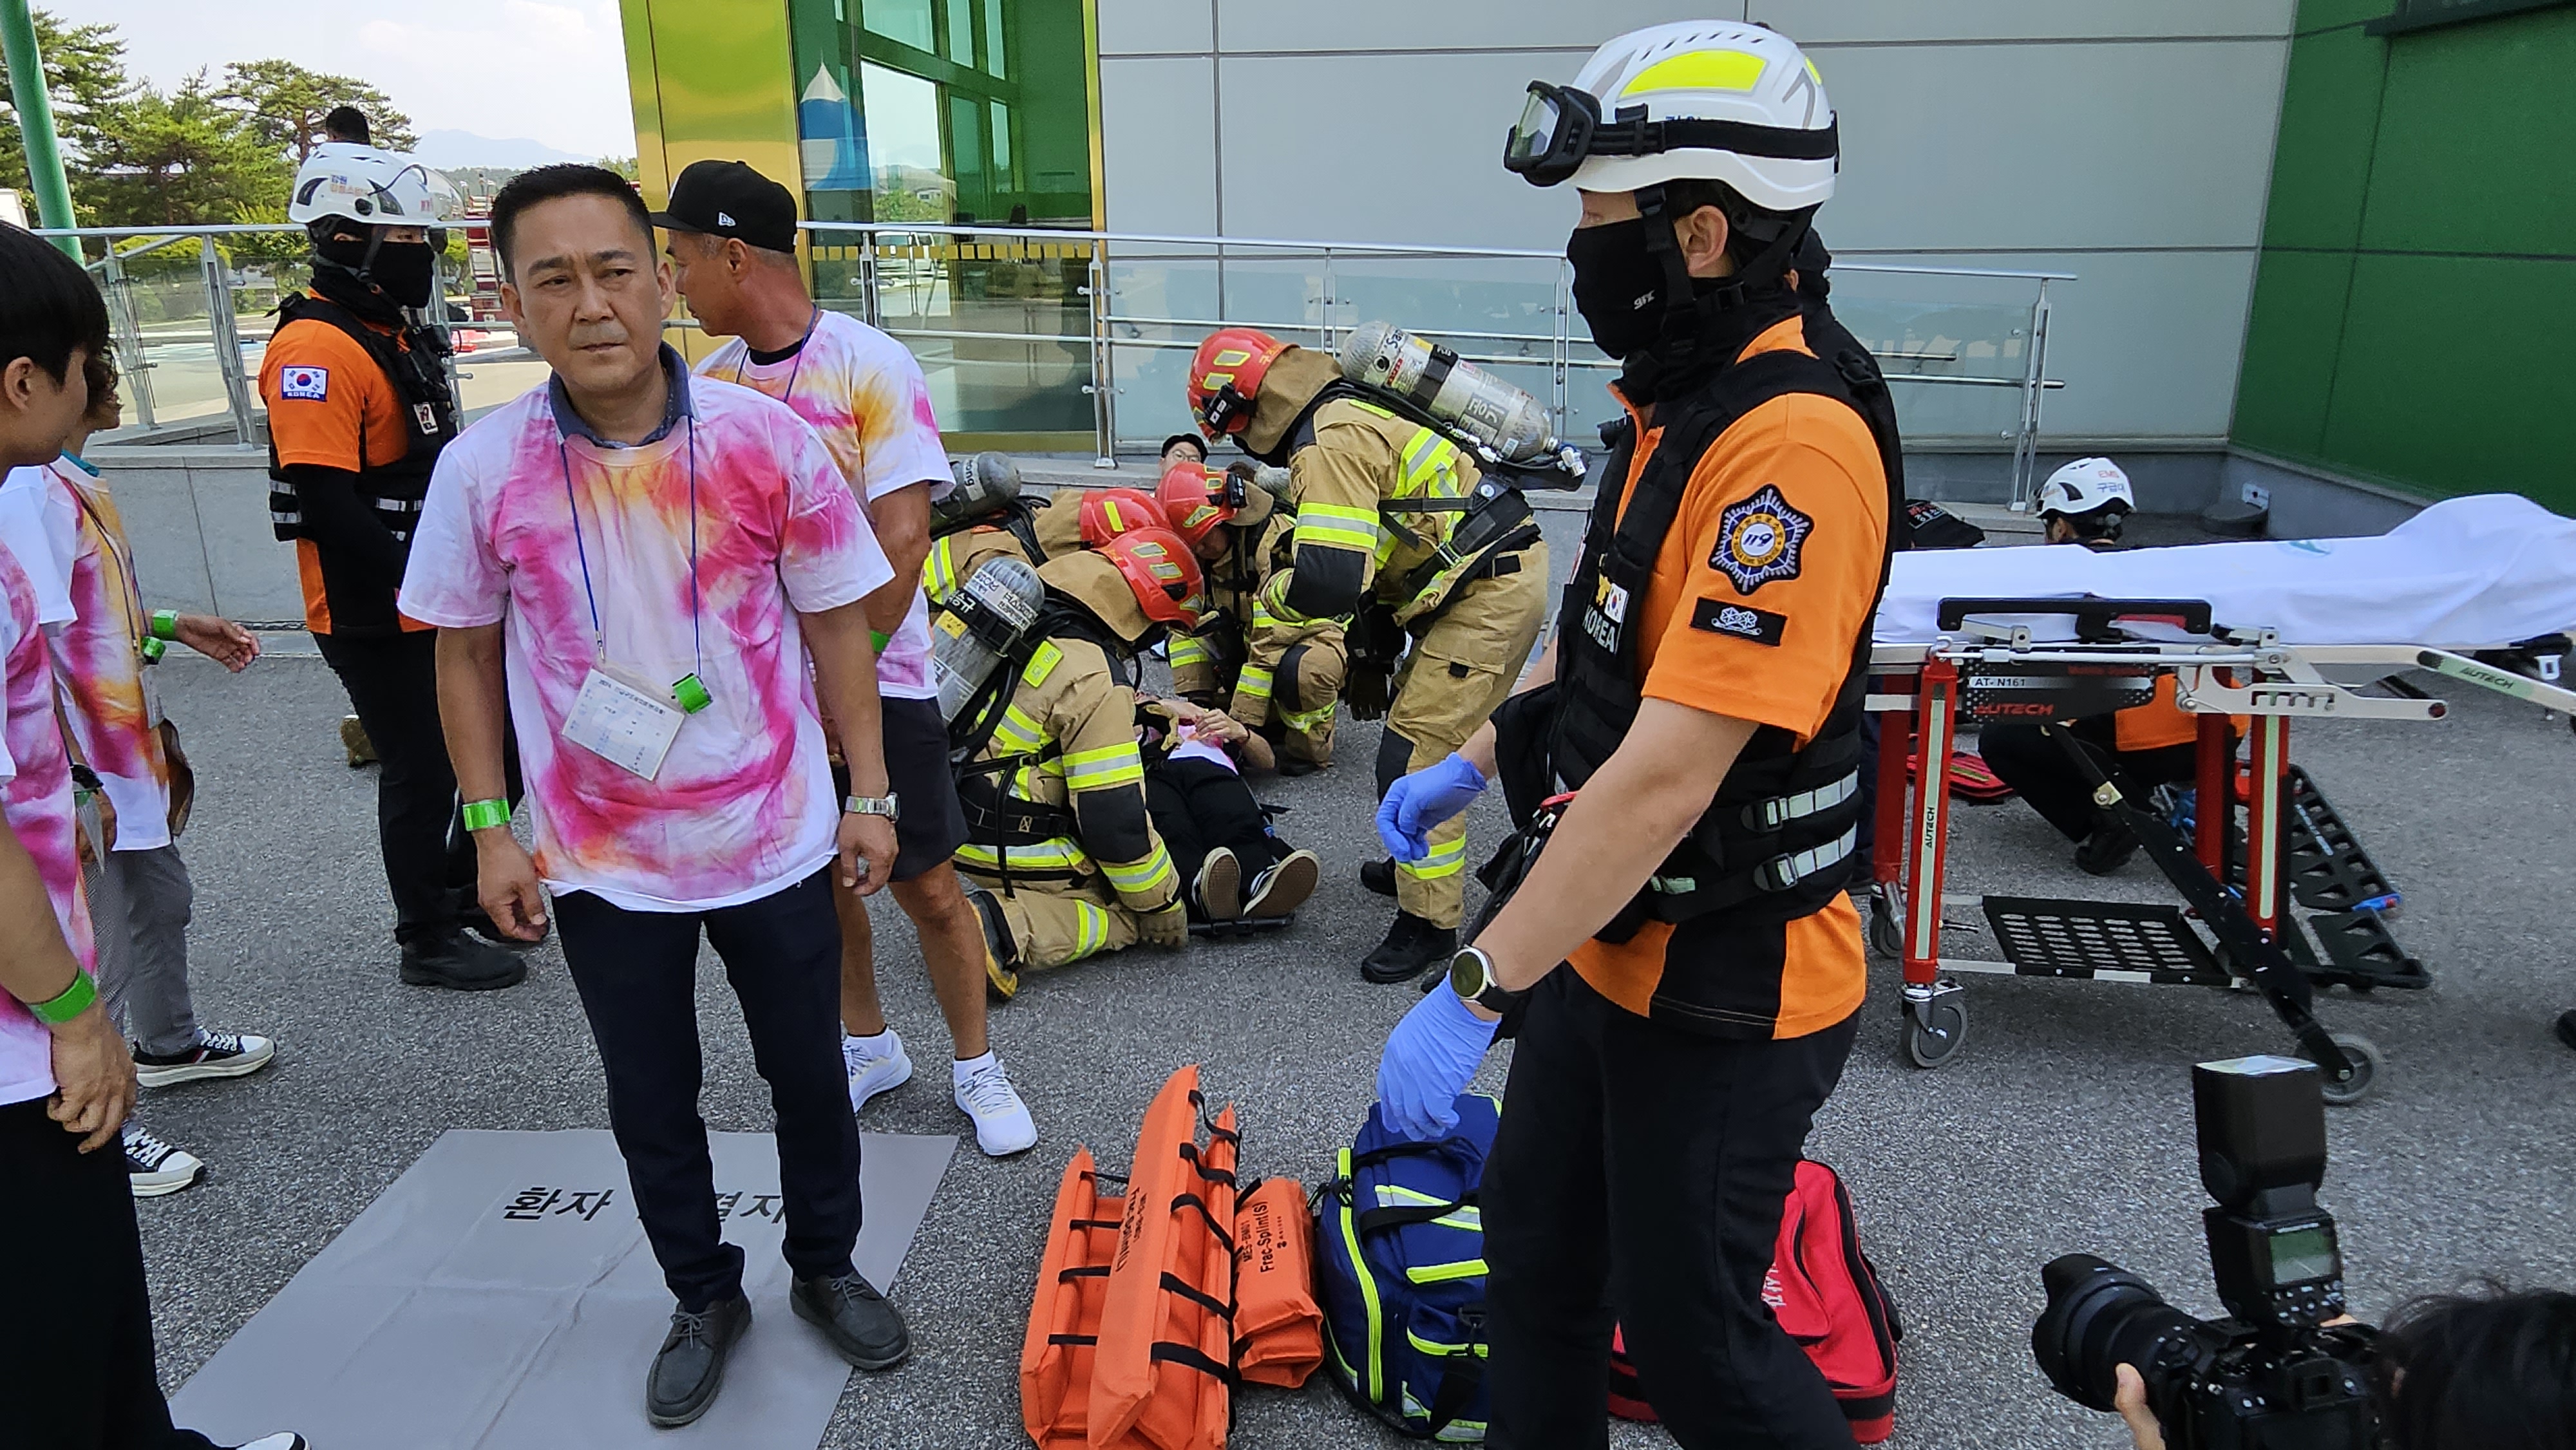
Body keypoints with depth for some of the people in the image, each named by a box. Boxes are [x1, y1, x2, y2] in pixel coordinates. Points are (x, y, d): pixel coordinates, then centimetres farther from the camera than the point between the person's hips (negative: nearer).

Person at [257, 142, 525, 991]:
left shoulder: (395, 333, 12)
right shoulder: (315, 349, -19)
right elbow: (329, 504, -25)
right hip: (374, 617, -9)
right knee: (422, 772, 3)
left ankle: (463, 888, 37)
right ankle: (427, 942, 20)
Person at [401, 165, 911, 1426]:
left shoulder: (767, 440, -13)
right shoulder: (483, 469, -11)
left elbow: (835, 625, -4)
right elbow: (464, 652, 2)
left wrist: (869, 796, -3)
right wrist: (491, 826, 0)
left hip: (774, 839, 0)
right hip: (599, 860, 1)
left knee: (808, 1073, 16)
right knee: (650, 1100, 17)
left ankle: (826, 1267, 42)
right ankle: (703, 1298, 41)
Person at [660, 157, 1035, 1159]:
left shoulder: (869, 366, -13)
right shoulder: (711, 376, 5)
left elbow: (901, 538, -17)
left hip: (873, 677, -5)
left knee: (928, 888, 2)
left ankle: (975, 1068, 22)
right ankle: (868, 1046, 36)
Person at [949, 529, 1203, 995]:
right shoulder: (1096, 682, -21)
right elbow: (1114, 819, -19)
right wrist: (1165, 911, -7)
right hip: (1011, 848, -9)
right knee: (1130, 916, 3)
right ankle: (1003, 927, -16)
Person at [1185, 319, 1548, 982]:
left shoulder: (1330, 442, -16)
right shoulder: (1350, 415, 17)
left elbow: (1328, 579, -25)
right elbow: (1383, 551, 24)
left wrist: (1272, 594, -3)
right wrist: (1370, 654, 25)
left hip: (1485, 595, -11)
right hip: (1506, 572, 11)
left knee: (1415, 758, -7)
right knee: (1430, 728, 23)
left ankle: (1428, 923, 2)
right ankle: (1418, 865, 38)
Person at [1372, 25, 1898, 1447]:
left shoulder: (1791, 443, -27)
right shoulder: (1683, 399, 5)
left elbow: (1668, 776, -30)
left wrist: (1472, 991, -26)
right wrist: (1469, 767, 24)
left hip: (1721, 996, -9)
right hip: (1605, 944, 9)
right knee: (1536, 1249, 23)